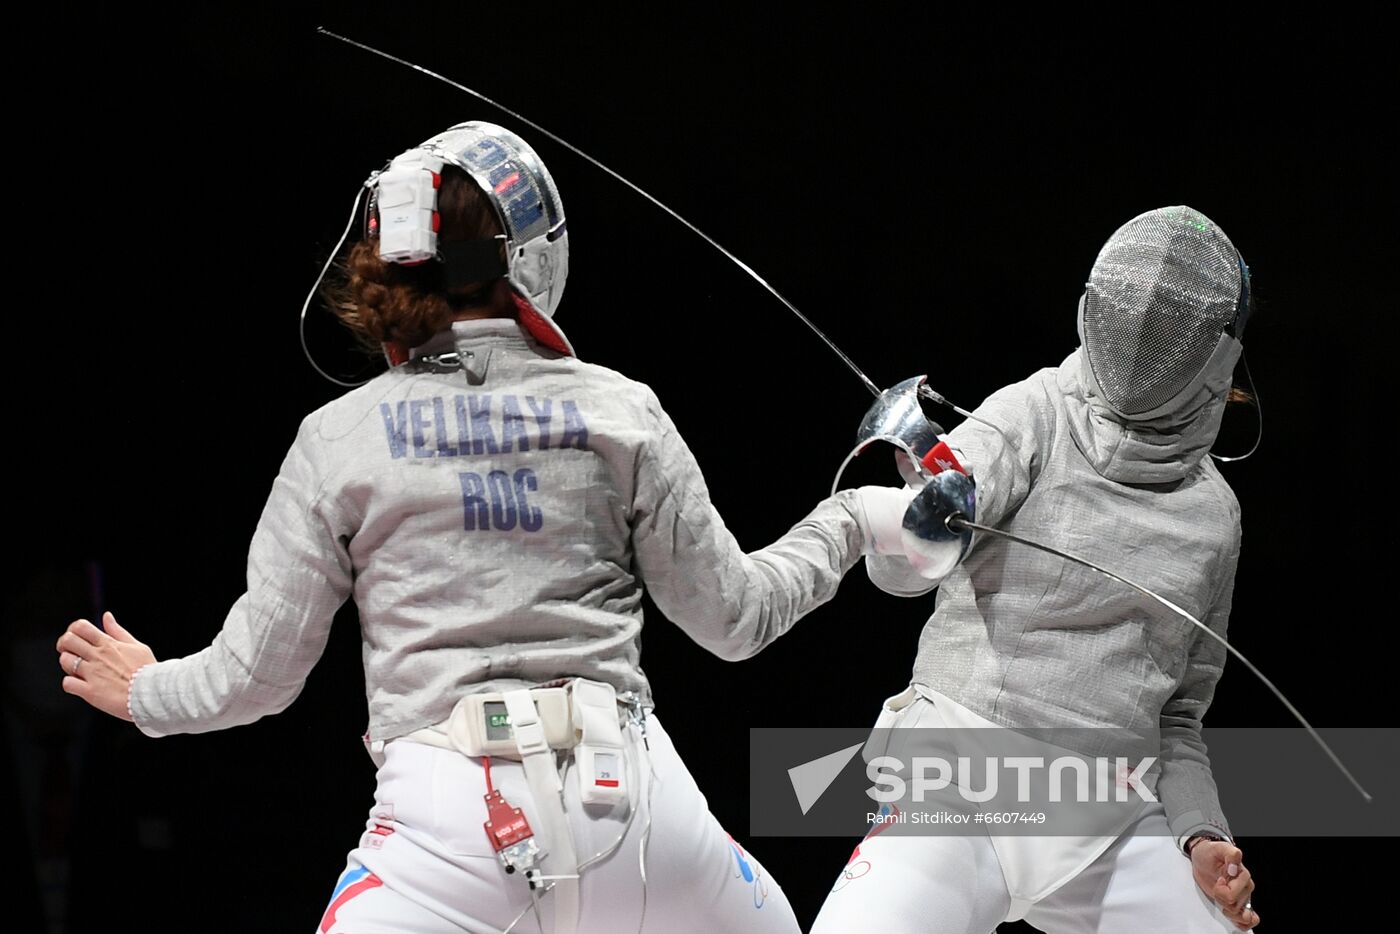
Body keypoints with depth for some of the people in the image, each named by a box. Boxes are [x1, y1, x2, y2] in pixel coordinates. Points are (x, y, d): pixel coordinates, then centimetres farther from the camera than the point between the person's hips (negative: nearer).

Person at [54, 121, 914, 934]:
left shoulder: (340, 439, 5)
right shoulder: (618, 411, 6)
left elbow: (259, 672, 9)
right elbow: (734, 617, 12)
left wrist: (142, 692, 29)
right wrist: (854, 523, 28)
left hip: (449, 802, -2)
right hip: (625, 787, 2)